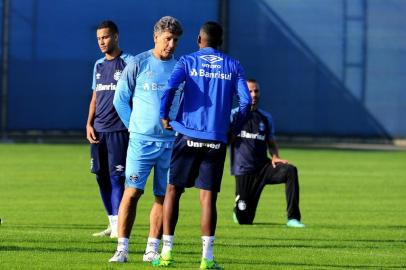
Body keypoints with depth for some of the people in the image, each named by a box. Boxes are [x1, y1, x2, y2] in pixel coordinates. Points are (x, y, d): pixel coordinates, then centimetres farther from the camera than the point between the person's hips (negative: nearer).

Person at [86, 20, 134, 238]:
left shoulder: (128, 63, -4)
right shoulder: (99, 65, 16)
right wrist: (89, 124, 9)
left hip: (119, 130, -7)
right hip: (98, 130, 7)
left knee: (116, 176, -10)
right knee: (101, 176, 7)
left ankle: (119, 225, -9)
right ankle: (112, 224, 14)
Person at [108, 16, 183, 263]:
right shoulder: (138, 64, 0)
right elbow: (121, 99, 7)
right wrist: (136, 127, 7)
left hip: (171, 143, 2)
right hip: (142, 141, -2)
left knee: (164, 196, 3)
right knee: (132, 192, -9)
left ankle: (152, 249, 10)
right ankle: (122, 248, -7)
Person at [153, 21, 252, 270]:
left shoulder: (188, 61, 3)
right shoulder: (233, 67, 8)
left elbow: (170, 87, -14)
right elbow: (246, 100, -2)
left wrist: (165, 116, 0)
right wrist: (234, 129, 11)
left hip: (188, 136, -1)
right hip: (217, 139, 1)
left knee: (173, 191, 9)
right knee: (208, 197, 1)